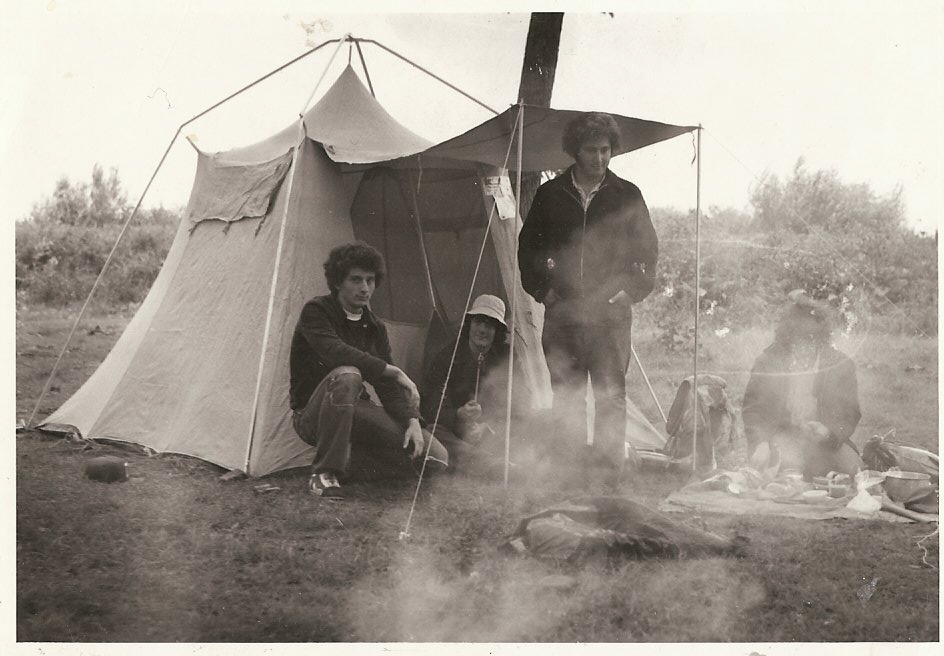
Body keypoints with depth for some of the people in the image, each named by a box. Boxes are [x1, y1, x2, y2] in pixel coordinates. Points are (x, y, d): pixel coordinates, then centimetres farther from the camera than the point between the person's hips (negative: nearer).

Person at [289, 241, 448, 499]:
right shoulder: (316, 312, -13)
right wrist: (394, 371, -30)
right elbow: (334, 352, -32)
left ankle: (351, 455, 7)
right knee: (347, 375, -41)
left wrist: (412, 421, -14)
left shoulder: (374, 328, 7)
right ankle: (324, 473, -30)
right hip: (312, 417, -6)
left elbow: (387, 386, 5)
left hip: (354, 412, 6)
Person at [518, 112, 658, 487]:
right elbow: (527, 247, 15)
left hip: (611, 312, -2)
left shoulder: (626, 196, 6)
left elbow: (648, 251, 9)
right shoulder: (550, 195, 9)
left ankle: (608, 470, -1)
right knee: (565, 396, 4)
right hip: (561, 312, 2)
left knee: (611, 396, -5)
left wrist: (628, 291, -2)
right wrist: (543, 289, 5)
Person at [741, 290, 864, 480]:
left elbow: (849, 414, -1)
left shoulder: (840, 364, 0)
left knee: (852, 467, -23)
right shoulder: (767, 362, -1)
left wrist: (828, 432, -23)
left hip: (826, 441, 2)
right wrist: (760, 443, -18)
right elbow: (752, 408, 0)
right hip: (780, 436, -2)